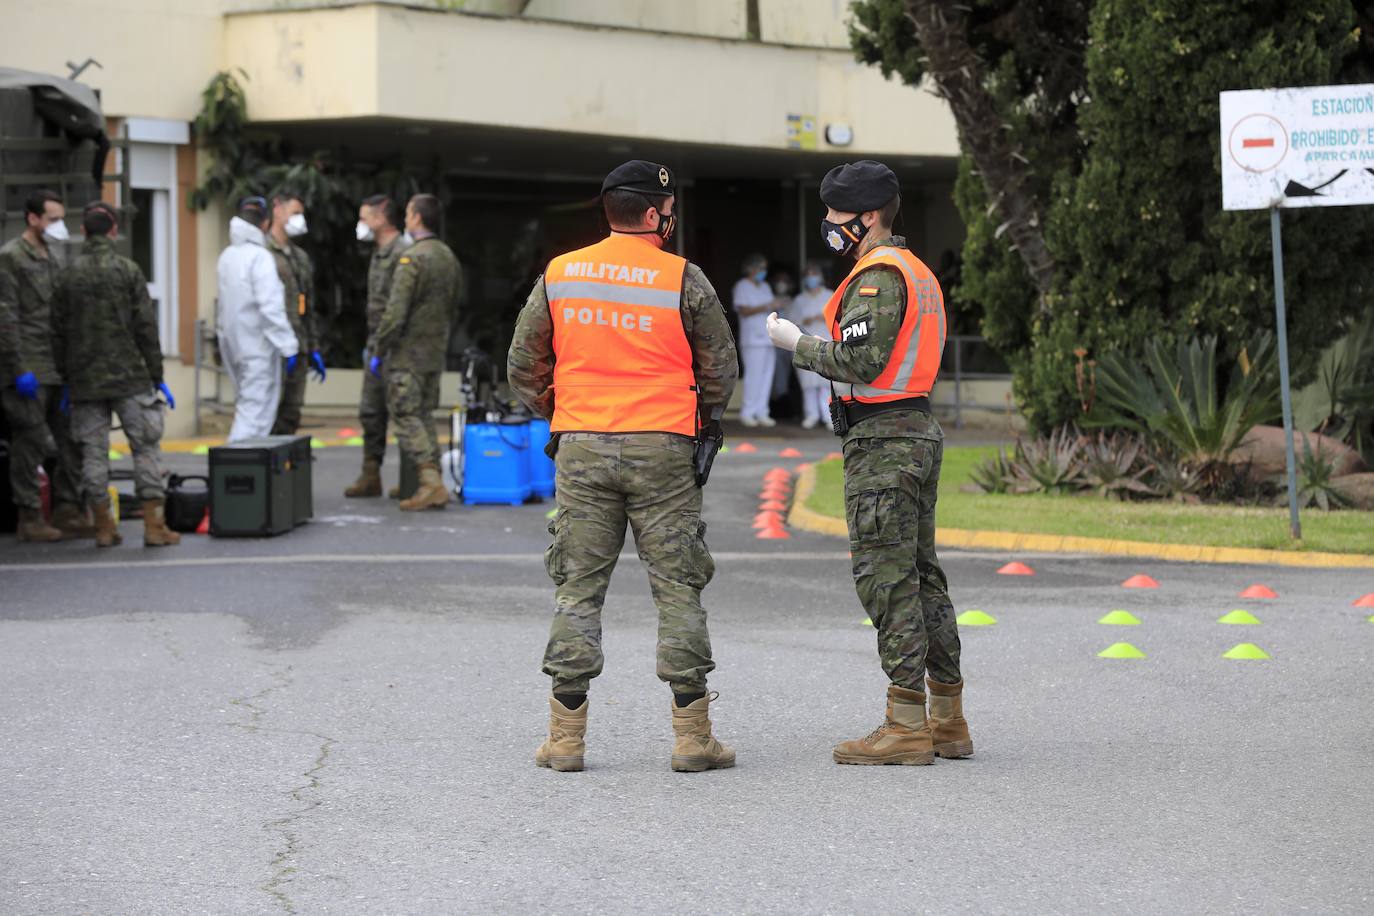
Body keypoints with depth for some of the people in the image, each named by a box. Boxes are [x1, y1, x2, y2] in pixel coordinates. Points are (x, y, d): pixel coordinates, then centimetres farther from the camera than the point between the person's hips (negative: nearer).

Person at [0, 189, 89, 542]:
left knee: (71, 441, 6)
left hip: (56, 369, 8)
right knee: (31, 441, -5)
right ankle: (29, 518, 1)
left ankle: (67, 512, 12)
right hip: (29, 371, -8)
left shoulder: (50, 258, 19)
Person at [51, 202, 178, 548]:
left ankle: (104, 526, 8)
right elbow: (146, 328, -6)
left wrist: (64, 379, 15)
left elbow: (58, 333, 6)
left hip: (84, 380, 3)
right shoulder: (128, 271, -5)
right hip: (129, 377, -3)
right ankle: (154, 525, -1)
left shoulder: (68, 276, 3)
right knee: (145, 447, 2)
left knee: (93, 451, 7)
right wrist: (157, 377, 0)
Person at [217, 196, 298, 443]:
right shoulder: (261, 257, -15)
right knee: (254, 413, -7)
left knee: (246, 407, 16)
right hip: (258, 347, -8)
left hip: (233, 345, 8)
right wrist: (288, 345, -18)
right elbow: (271, 306, -21)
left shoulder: (227, 256, 10)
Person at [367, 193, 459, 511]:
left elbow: (396, 312, -19)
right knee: (424, 416, 14)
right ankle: (433, 485, 11)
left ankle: (431, 483, -14)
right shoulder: (448, 258, 10)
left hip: (408, 353, -8)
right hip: (436, 352, 8)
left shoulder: (412, 259, -17)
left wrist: (377, 350, -11)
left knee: (405, 415, -4)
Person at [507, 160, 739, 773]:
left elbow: (523, 366, 8)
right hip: (662, 447, -2)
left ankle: (566, 737, 5)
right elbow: (721, 369, 1)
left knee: (577, 589, 7)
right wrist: (701, 420, 20)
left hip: (581, 448, 3)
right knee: (678, 588, 3)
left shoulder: (558, 275, 4)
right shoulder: (683, 279, -4)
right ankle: (692, 736, 3)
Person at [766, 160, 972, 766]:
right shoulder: (919, 273, 19)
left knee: (887, 578, -8)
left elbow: (860, 360, -21)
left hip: (881, 438, -10)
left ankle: (905, 726, -8)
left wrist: (797, 342, -8)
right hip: (921, 430, 10)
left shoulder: (877, 276, -13)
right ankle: (948, 721, 14)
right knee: (921, 574, 12)